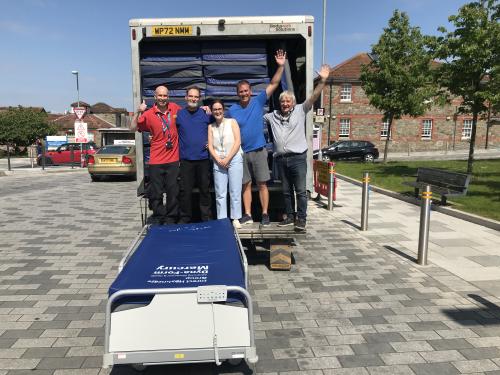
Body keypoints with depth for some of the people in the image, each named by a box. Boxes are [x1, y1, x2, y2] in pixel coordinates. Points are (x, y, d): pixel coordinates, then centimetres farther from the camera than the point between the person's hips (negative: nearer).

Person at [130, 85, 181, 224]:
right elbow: (133, 128, -9)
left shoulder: (174, 108, 4)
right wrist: (138, 112, -21)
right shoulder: (149, 114, -5)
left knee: (173, 191, 8)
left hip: (173, 159, 2)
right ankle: (157, 219, 19)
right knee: (156, 192, 4)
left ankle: (170, 219, 21)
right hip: (156, 160, -2)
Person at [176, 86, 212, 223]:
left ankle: (206, 218, 20)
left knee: (205, 189, 9)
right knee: (185, 191, 4)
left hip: (203, 158, 0)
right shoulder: (179, 114, 5)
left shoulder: (206, 114, 5)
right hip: (185, 159, 0)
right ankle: (184, 218, 16)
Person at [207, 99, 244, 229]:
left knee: (235, 192, -2)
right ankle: (221, 220, 7)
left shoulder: (232, 122, 5)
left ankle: (235, 219, 5)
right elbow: (210, 146, 7)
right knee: (220, 194, 1)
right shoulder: (211, 127, 13)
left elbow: (237, 142, -3)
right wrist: (219, 160, -7)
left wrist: (227, 159, -9)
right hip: (218, 162, 2)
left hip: (234, 159, -2)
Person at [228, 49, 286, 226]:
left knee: (262, 184, 3)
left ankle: (265, 214, 12)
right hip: (241, 152, 2)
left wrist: (281, 66, -16)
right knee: (246, 185, 9)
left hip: (258, 150, -1)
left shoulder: (258, 101, -2)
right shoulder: (232, 110, 2)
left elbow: (273, 84, -7)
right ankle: (248, 215, 19)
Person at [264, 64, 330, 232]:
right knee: (286, 191, 13)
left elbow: (313, 97, -7)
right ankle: (290, 216, 23)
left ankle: (301, 219, 6)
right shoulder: (273, 116, 13)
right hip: (281, 159, 4)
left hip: (298, 157, -4)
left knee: (300, 190, -2)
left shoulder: (300, 110, 3)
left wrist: (322, 81, -18)